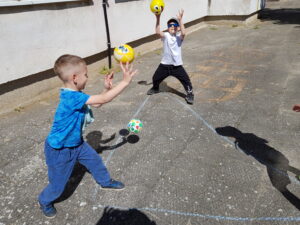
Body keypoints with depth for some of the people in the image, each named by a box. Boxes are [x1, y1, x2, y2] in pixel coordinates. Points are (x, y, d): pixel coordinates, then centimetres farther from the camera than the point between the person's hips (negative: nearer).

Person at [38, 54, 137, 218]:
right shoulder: (72, 98, -37)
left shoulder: (76, 95, -7)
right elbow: (103, 100, -39)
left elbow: (97, 103, 6)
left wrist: (106, 88, -9)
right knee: (58, 184, 13)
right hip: (60, 151, -8)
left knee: (95, 160, 22)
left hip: (76, 143, 9)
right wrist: (125, 81, -36)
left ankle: (106, 182, 49)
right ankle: (45, 201, 45)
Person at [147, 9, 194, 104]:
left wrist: (180, 20, -30)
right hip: (165, 64, 2)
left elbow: (183, 33, -28)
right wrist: (158, 19, -32)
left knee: (186, 80, -8)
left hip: (177, 65, -1)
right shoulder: (166, 36, -3)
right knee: (155, 78, 13)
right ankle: (155, 88, 45)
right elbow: (158, 32, -24)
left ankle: (190, 94, 15)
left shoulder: (179, 37, -4)